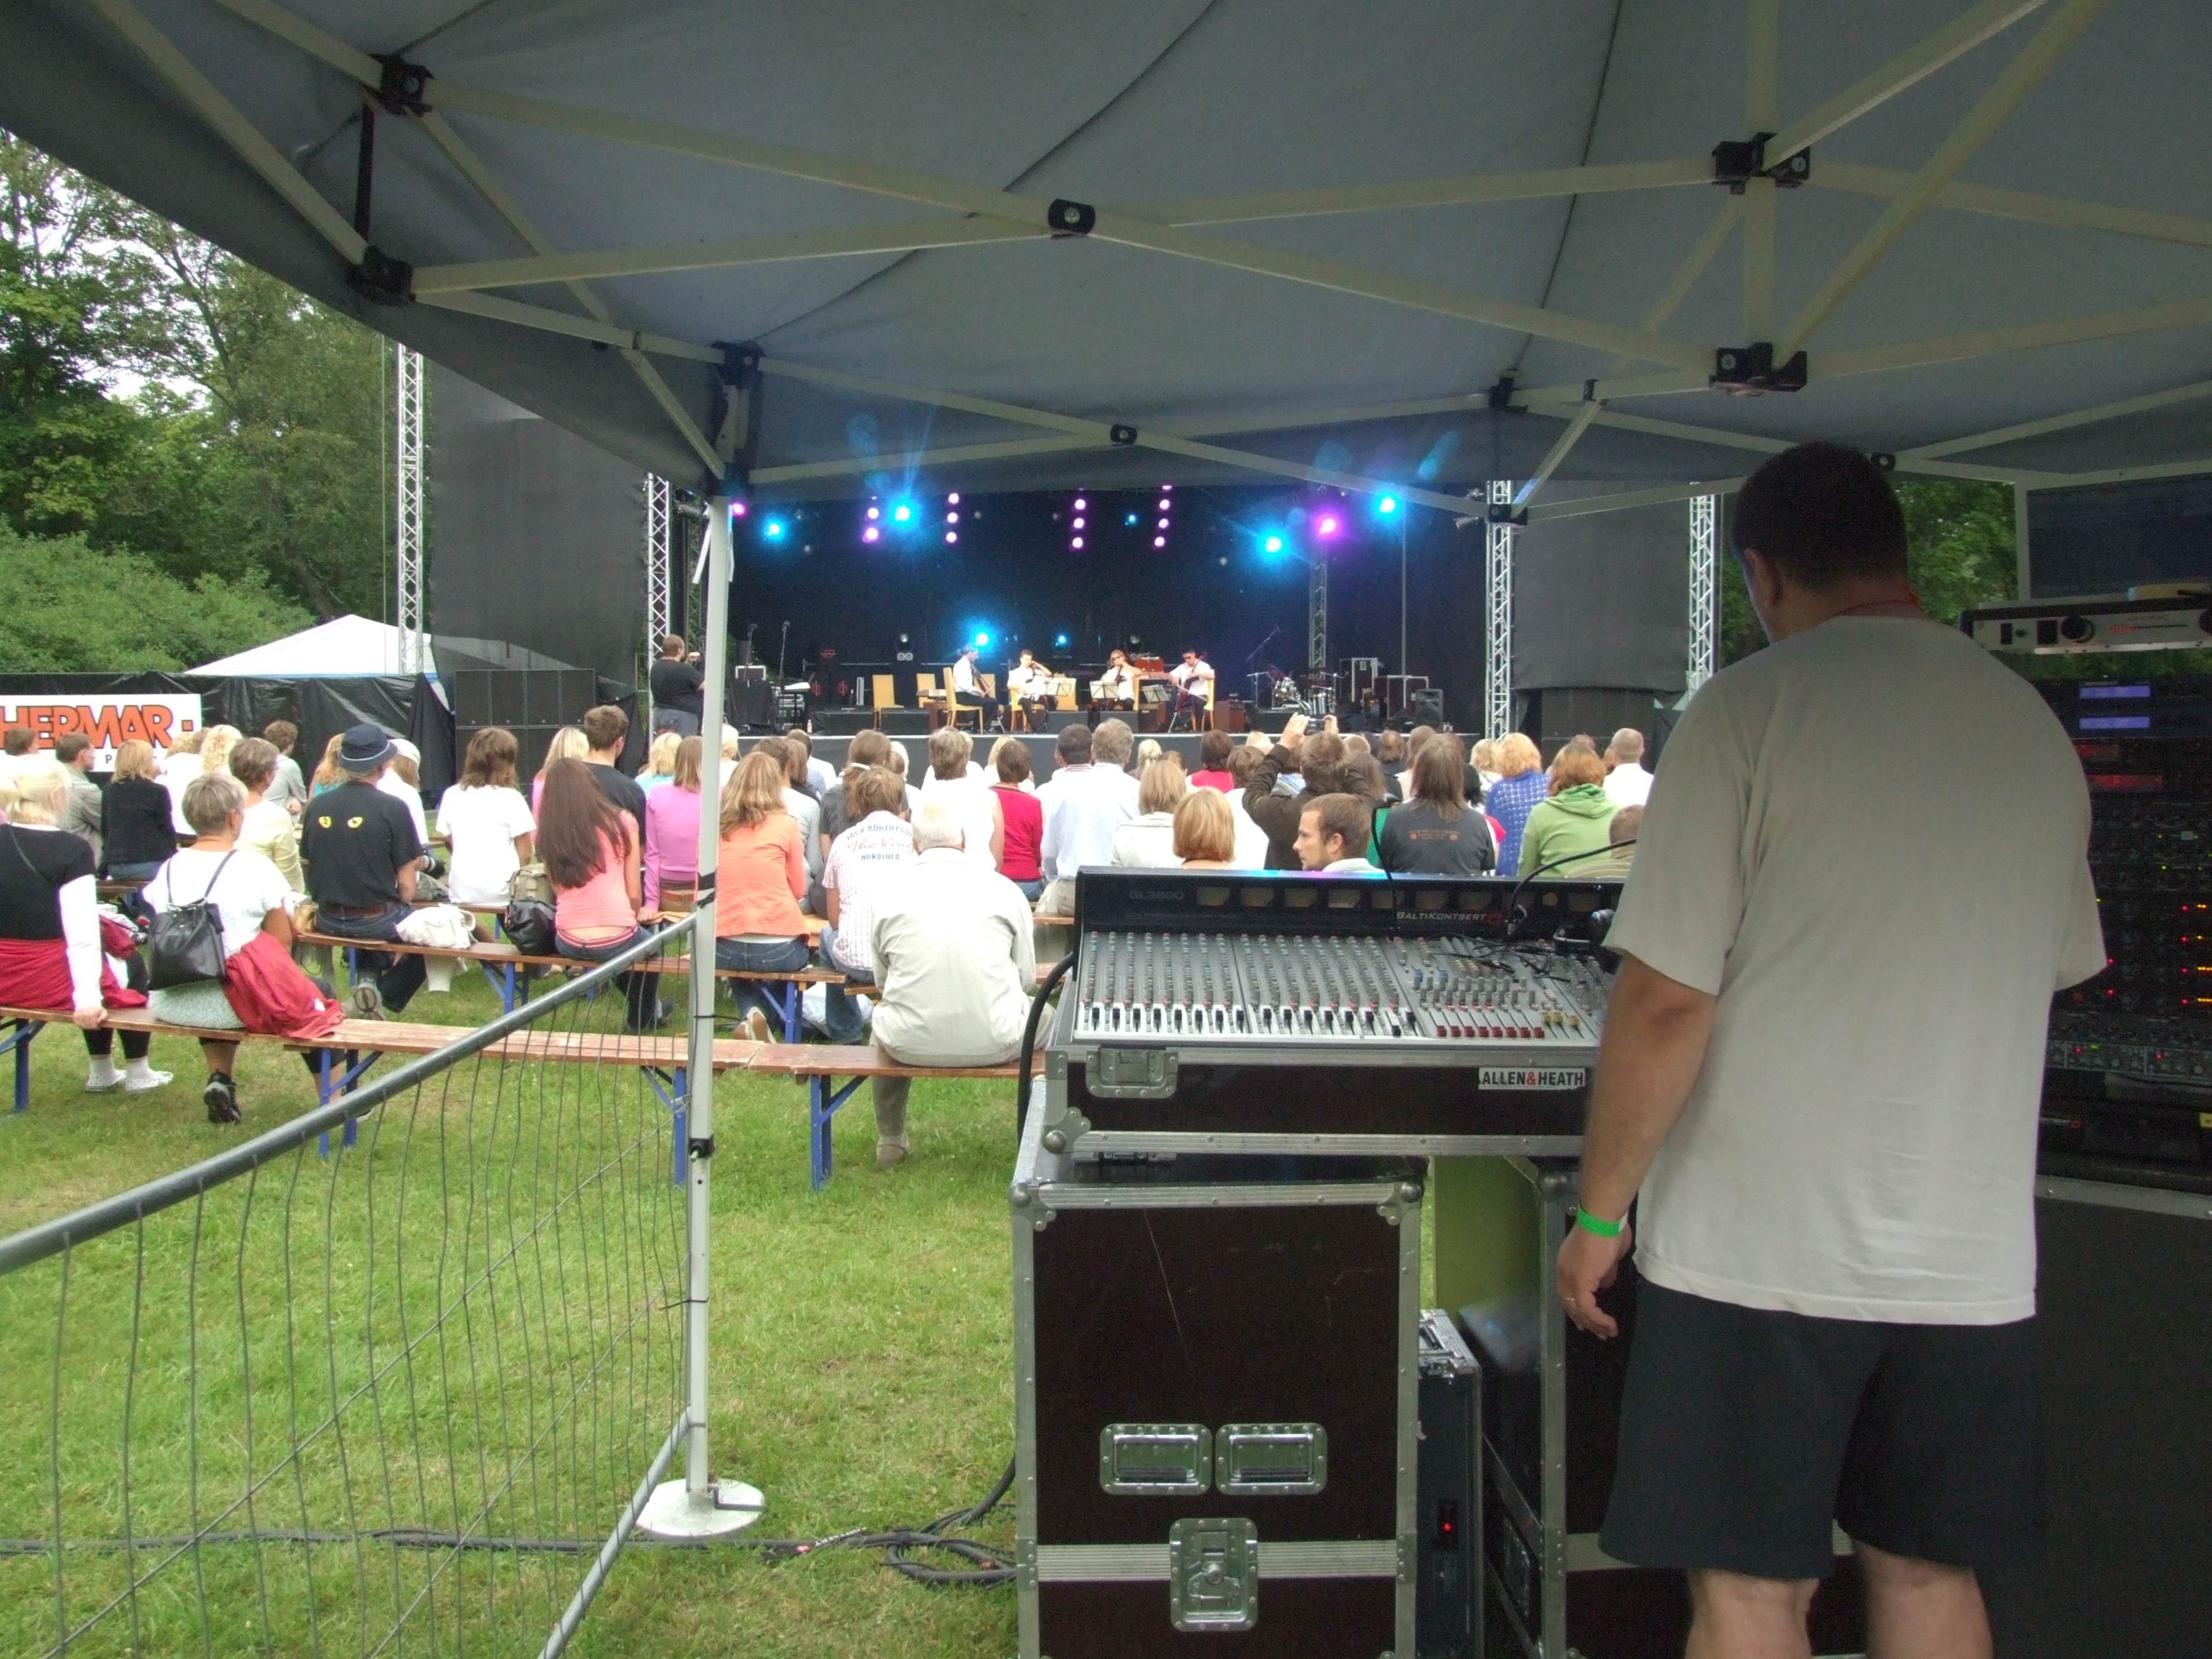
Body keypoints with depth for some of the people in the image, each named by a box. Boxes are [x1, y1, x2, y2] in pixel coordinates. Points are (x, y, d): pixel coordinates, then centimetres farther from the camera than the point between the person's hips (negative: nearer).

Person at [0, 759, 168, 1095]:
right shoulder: (71, 851, -18)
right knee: (133, 967, 26)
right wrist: (87, 998, -25)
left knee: (97, 973, 35)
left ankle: (102, 1074, 44)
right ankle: (137, 1074, 34)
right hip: (48, 981, -6)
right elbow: (82, 933, -23)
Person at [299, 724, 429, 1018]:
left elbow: (309, 861, 12)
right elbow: (406, 887, -12)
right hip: (375, 921, -6)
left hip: (327, 921, 6)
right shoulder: (392, 809, -14)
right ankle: (383, 994, 4)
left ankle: (367, 980, 19)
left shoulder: (318, 806, -2)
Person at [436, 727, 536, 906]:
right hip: (500, 891, -5)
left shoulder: (452, 796, 4)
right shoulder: (510, 798, -8)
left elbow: (449, 841, 12)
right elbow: (525, 854, -7)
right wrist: (519, 878, 10)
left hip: (460, 892, 5)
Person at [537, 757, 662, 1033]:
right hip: (616, 943, -3)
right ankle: (640, 1022, 47)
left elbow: (558, 889, 3)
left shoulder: (549, 833, 3)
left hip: (567, 945, 3)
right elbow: (634, 893, -3)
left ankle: (648, 1009, 53)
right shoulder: (621, 822, -3)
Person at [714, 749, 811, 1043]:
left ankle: (753, 1013, 7)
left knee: (743, 965, 36)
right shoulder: (785, 825, -2)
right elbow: (799, 889, 7)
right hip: (778, 949, -2)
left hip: (723, 949, 2)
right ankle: (771, 1022, 10)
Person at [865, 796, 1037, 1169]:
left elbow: (881, 980, 7)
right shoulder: (1002, 888, -2)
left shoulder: (890, 888, -1)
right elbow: (1027, 977, 5)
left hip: (910, 1045, 1)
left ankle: (890, 1142, 45)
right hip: (995, 1043, -1)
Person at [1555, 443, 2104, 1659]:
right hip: (1974, 1259, 6)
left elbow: (1666, 1002, -15)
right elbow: (2055, 976, 19)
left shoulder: (1748, 709, -11)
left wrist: (1600, 1210, -4)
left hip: (1762, 1248, -5)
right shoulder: (2034, 727, 7)